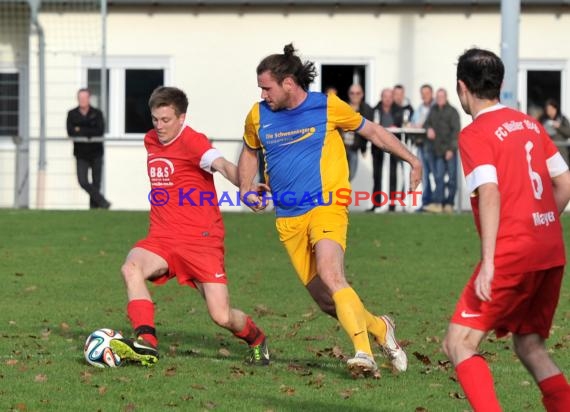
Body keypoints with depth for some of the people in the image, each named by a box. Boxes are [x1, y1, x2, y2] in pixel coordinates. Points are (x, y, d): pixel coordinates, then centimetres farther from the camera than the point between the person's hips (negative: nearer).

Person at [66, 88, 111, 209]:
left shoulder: (97, 113, -1)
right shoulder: (72, 114, 1)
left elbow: (100, 131, -15)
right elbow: (70, 132, -11)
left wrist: (80, 130, -15)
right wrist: (89, 134, -18)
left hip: (96, 153, 0)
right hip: (81, 154, 0)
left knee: (96, 183, 3)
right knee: (83, 181, -13)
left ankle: (94, 206, 11)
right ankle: (102, 201, -4)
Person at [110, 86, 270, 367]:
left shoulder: (191, 141, -12)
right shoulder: (151, 141, 11)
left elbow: (222, 165, -31)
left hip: (201, 239, -6)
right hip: (163, 237, 6)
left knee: (221, 316, -9)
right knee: (131, 267, -27)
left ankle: (256, 339, 25)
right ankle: (146, 343, -32)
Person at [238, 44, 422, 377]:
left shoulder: (328, 106, -3)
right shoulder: (259, 116, 7)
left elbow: (372, 130, 11)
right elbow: (250, 151, 27)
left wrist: (412, 159, 9)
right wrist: (246, 190, 12)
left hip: (327, 206, -4)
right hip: (288, 219, 4)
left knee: (330, 276, -29)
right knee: (325, 299, 0)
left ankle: (364, 353, -31)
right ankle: (379, 327, 25)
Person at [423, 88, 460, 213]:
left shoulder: (452, 111, -3)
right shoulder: (433, 110, 14)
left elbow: (456, 130, -7)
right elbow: (427, 123, 24)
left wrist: (451, 148, -13)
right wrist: (428, 128, -2)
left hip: (449, 150, -5)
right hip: (438, 150, 5)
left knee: (451, 177, 0)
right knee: (438, 177, 0)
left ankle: (449, 203, 5)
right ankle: (437, 203, -4)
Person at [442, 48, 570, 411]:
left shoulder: (474, 134, -7)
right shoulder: (530, 124, 14)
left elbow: (490, 194, -18)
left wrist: (488, 262, -22)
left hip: (511, 254, -7)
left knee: (459, 345, -2)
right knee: (530, 345, 19)